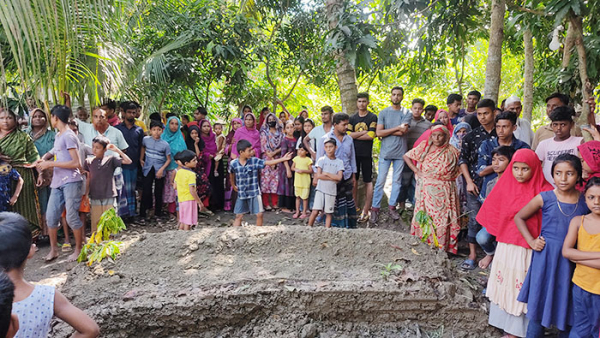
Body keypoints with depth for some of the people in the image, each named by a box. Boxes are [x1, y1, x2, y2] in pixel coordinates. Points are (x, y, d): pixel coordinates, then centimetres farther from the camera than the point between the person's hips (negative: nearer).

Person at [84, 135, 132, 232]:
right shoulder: (88, 161, 5)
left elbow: (128, 161, -11)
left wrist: (117, 150, -14)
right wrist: (85, 195, 5)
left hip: (109, 197, -1)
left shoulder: (111, 160, -1)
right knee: (95, 223, 3)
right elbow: (88, 180, 9)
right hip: (95, 198, 1)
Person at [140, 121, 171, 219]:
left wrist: (162, 169, -14)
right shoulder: (146, 140, -2)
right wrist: (141, 159, 15)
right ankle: (143, 212, 11)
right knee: (146, 191, 0)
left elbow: (168, 159, -3)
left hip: (159, 170, -1)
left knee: (158, 192, 8)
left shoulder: (165, 144, -8)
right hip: (148, 169, 1)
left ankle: (158, 212, 22)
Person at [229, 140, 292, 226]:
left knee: (259, 214, 2)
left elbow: (268, 162, -17)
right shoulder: (233, 163, -9)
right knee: (238, 216, 7)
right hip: (241, 193, 0)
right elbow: (231, 174, 11)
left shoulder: (254, 161, -11)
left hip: (254, 193, 0)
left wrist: (283, 159, -25)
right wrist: (233, 185, 24)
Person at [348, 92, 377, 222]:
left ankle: (365, 211, 3)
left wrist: (355, 135, -7)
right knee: (354, 181, 6)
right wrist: (364, 132, -9)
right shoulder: (352, 118, 11)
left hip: (367, 154, -4)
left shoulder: (373, 117, 0)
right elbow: (348, 134, -2)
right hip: (354, 153, 4)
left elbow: (371, 135, -12)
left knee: (368, 182, 0)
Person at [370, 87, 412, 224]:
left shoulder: (407, 113, 4)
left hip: (400, 152, 1)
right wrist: (397, 128, -6)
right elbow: (378, 133, -6)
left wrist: (386, 132, -5)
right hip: (385, 152, 0)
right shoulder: (383, 113, 5)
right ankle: (375, 208, 5)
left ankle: (392, 207, 17)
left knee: (397, 181, 7)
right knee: (380, 181, -1)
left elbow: (403, 132, -11)